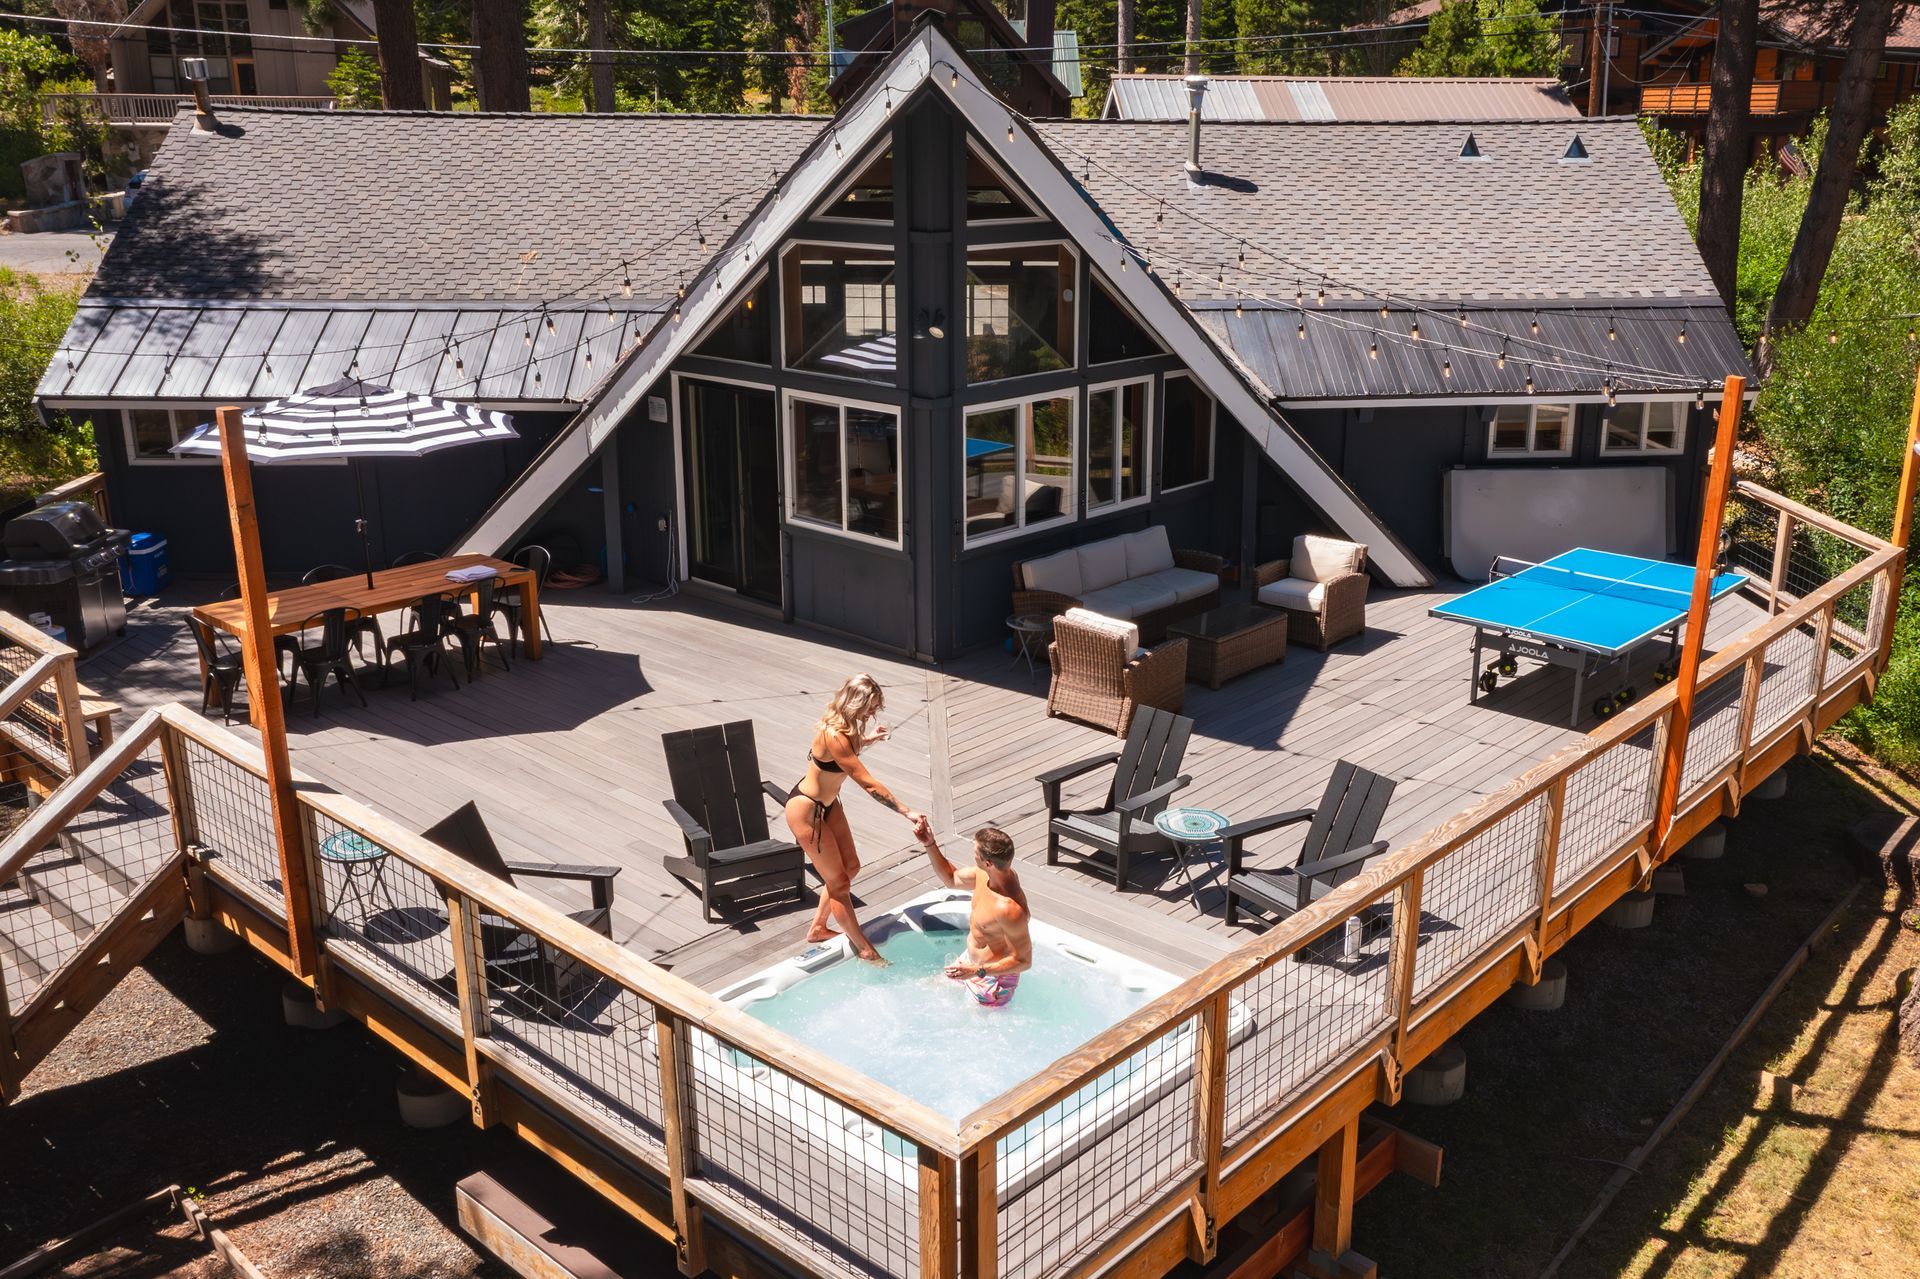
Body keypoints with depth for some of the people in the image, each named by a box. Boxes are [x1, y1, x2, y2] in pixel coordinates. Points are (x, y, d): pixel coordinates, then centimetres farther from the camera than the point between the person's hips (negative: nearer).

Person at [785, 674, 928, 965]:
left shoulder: (843, 726, -7)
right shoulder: (834, 735, -35)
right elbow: (867, 783, -36)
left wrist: (866, 740, 1)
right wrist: (907, 813, -35)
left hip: (828, 804, 10)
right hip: (806, 810, -10)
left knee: (850, 866, 19)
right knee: (839, 880, 2)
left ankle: (818, 928, 36)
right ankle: (864, 949, 15)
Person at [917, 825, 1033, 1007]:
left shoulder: (1009, 909, -40)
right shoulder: (985, 875, -15)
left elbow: (1024, 961, -30)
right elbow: (951, 879, 6)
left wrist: (977, 971, -34)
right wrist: (930, 845, -5)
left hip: (993, 977, -9)